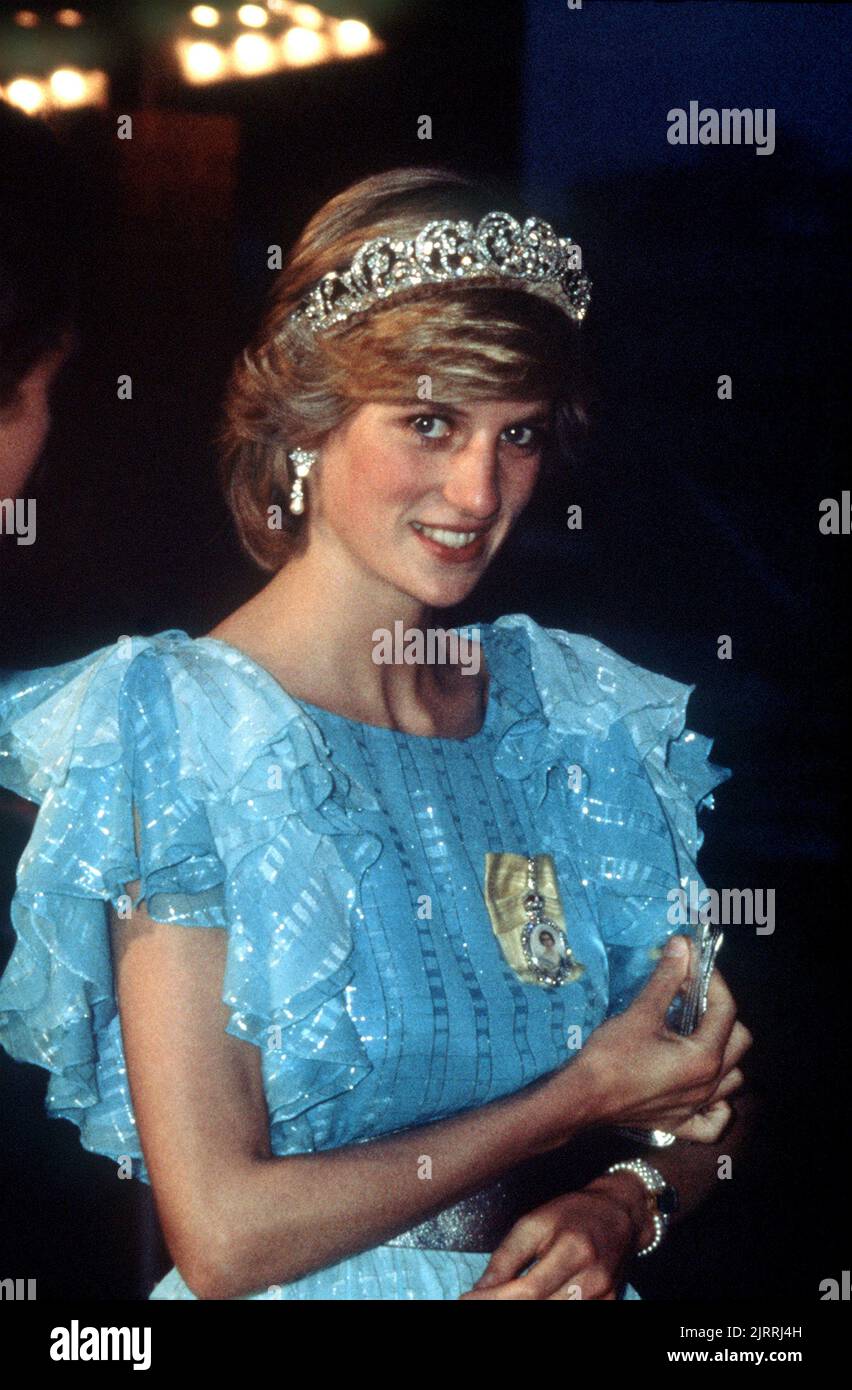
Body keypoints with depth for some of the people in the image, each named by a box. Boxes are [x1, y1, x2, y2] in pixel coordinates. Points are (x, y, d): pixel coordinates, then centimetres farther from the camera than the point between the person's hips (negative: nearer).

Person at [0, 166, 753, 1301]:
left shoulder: (577, 707, 4)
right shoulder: (185, 730, -10)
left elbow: (709, 1095, 11)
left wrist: (625, 1207, -9)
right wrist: (579, 1102, -9)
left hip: (538, 1286, 4)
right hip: (298, 1307, -3)